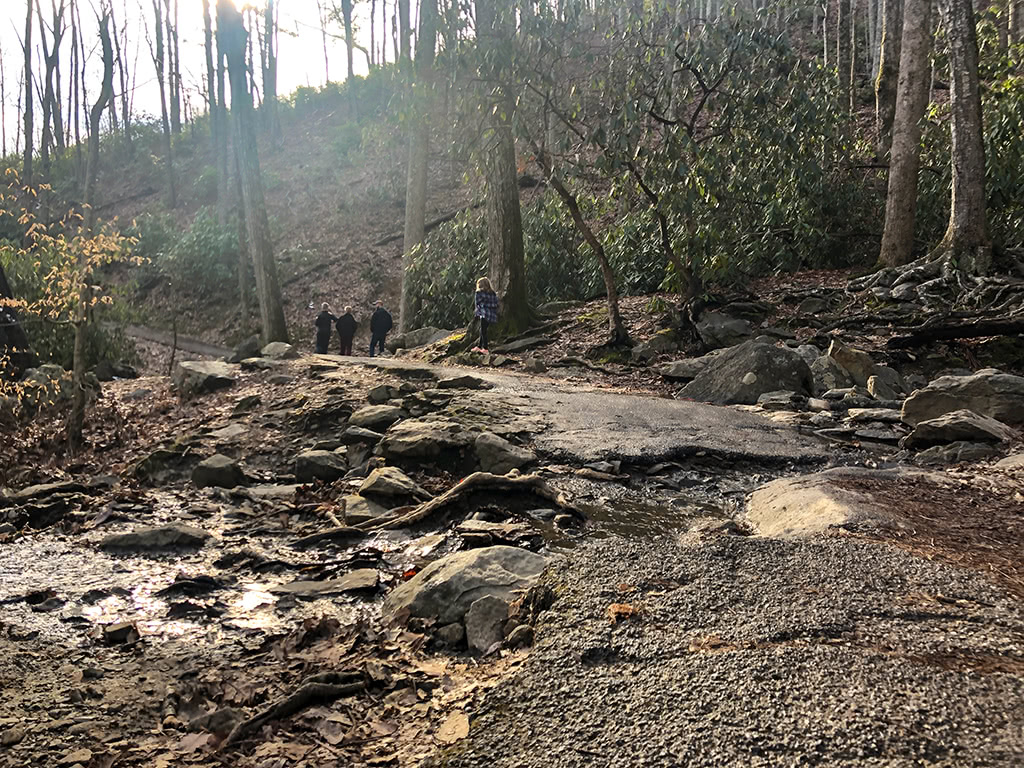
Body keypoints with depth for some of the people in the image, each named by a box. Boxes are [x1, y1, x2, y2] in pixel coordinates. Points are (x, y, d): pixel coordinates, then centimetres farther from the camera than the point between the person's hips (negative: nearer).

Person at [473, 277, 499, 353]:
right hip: (493, 315, 7)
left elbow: (478, 304, -6)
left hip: (485, 315, -7)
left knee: (483, 331, 2)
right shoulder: (493, 293, 13)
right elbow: (496, 304, 10)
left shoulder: (479, 292, -5)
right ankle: (479, 347, 24)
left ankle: (485, 348, 1)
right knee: (483, 331, 17)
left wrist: (477, 312, 8)